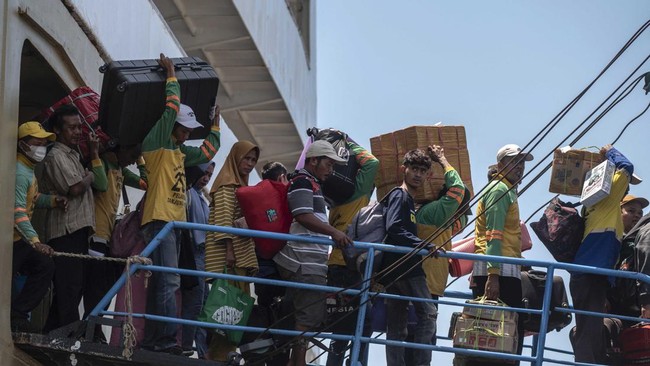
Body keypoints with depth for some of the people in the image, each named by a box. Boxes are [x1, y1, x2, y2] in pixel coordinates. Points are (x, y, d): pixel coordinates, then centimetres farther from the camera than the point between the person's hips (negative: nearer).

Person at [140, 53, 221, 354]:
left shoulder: (179, 151, 20)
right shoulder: (156, 143, -3)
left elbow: (207, 151, 34)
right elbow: (172, 107, -8)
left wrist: (215, 122, 32)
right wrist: (171, 73, 1)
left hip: (175, 222, 9)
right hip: (159, 219, -9)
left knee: (160, 283, 8)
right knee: (168, 281, -17)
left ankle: (152, 340, 9)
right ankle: (166, 340, -21)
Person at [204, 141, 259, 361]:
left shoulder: (241, 185, 25)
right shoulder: (227, 182, -2)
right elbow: (223, 217, -13)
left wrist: (249, 256, 19)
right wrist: (229, 250, -22)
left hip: (241, 253, 9)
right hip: (227, 253, -9)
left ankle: (224, 352, 3)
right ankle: (219, 355, -17)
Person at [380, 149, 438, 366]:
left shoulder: (409, 200, 23)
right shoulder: (400, 196, -5)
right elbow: (394, 229, -19)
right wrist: (424, 245, -22)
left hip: (396, 271, 10)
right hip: (405, 267, -10)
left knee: (397, 328, 5)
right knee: (428, 313, -13)